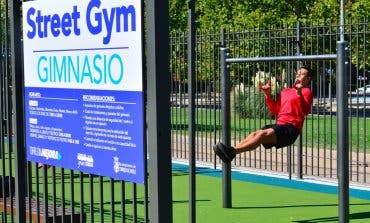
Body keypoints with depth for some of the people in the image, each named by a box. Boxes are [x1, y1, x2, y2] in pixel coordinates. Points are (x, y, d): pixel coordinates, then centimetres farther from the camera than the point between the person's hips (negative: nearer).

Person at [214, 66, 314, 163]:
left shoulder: (306, 91, 5)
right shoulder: (286, 91, 28)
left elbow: (305, 111, -13)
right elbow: (275, 110, 27)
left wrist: (299, 94, -26)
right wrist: (268, 95, 15)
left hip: (291, 127, -7)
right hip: (279, 125, 7)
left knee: (263, 134, -28)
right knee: (254, 134, -17)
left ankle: (234, 151, -45)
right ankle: (231, 151, -34)